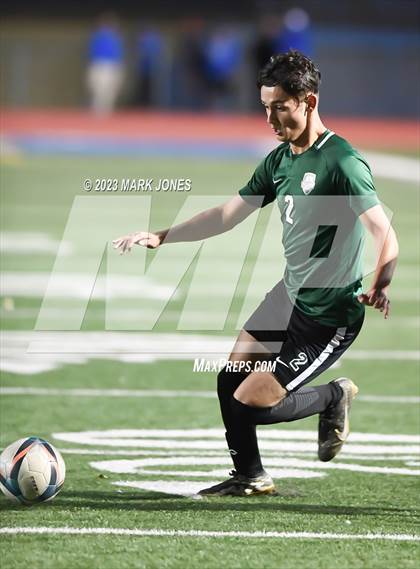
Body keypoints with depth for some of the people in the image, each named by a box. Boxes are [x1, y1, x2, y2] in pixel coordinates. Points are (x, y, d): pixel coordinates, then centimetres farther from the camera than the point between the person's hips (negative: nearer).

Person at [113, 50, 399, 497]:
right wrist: (160, 237, 7)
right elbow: (228, 215, 14)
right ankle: (251, 478, 29)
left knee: (249, 404, -9)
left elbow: (385, 235, -27)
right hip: (289, 296, 8)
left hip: (329, 318, -8)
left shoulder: (341, 161, -21)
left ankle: (334, 398, 16)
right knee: (229, 381, 10)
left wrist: (379, 288, -45)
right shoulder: (280, 159, 6)